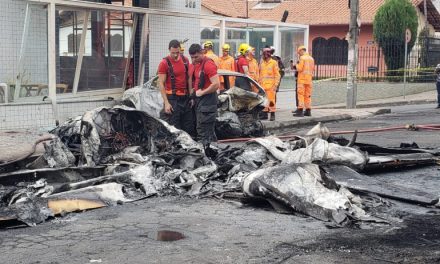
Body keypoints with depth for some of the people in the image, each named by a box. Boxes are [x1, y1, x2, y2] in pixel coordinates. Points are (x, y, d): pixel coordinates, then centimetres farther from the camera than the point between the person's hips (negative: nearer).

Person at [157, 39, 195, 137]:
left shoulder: (185, 60, 7)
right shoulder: (164, 63, -9)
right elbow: (161, 84, -9)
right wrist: (166, 103, -15)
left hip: (186, 98, 6)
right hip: (172, 98, -6)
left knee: (189, 127, 10)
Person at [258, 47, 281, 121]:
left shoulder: (274, 62, -1)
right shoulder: (262, 63, 15)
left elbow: (277, 75, -3)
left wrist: (275, 85, -10)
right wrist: (259, 83, 12)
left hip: (270, 85, -5)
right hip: (262, 85, 5)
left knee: (271, 100, -7)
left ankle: (272, 114, -3)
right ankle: (265, 114, 12)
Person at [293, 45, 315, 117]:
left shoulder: (302, 58, -10)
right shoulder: (311, 58, 12)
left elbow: (299, 69, -14)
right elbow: (313, 69, 14)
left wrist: (296, 65, 4)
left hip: (302, 79, -7)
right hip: (309, 79, 7)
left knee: (300, 94, -5)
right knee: (308, 95, 10)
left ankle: (300, 110, -10)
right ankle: (308, 110, 11)